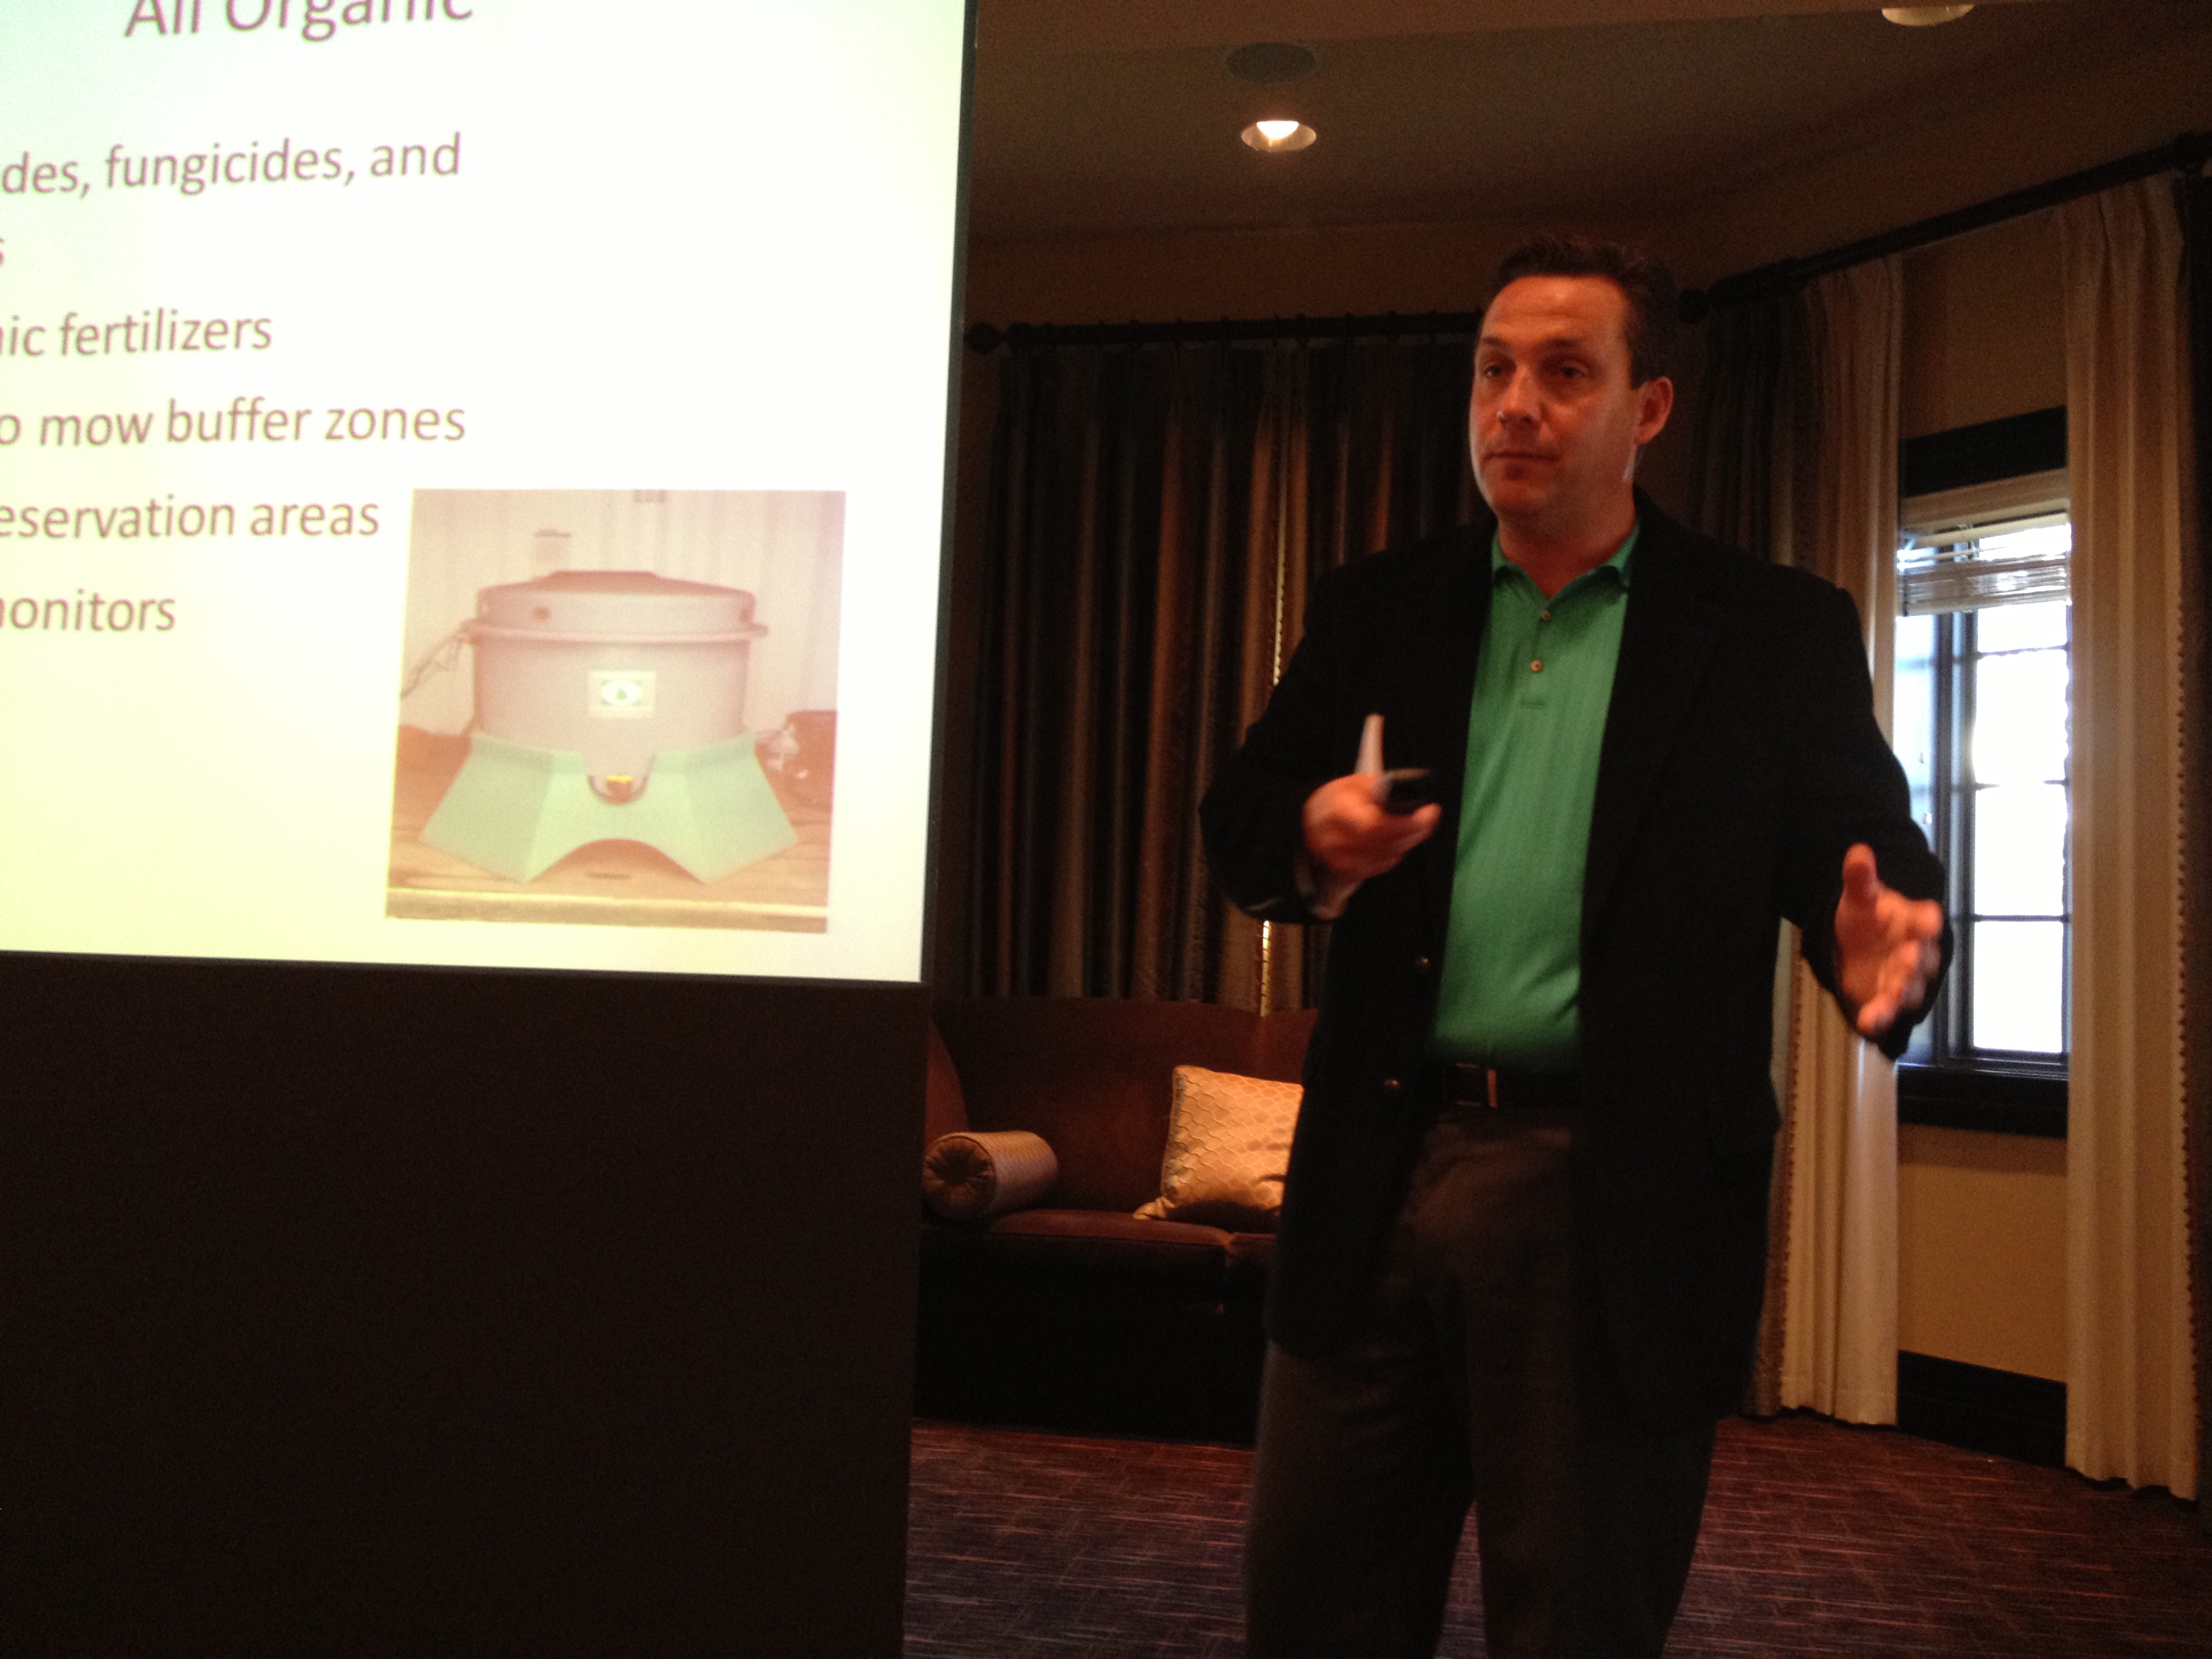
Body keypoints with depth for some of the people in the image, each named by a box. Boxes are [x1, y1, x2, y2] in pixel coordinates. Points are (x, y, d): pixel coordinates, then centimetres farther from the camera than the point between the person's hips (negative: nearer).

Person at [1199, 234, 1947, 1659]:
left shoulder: (1777, 631, 3)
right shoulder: (1377, 609, 11)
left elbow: (1870, 854, -1)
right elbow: (1239, 816, 9)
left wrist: (1888, 943, -24)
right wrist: (1311, 835, -14)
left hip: (1618, 1207, -2)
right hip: (1377, 1179, 3)